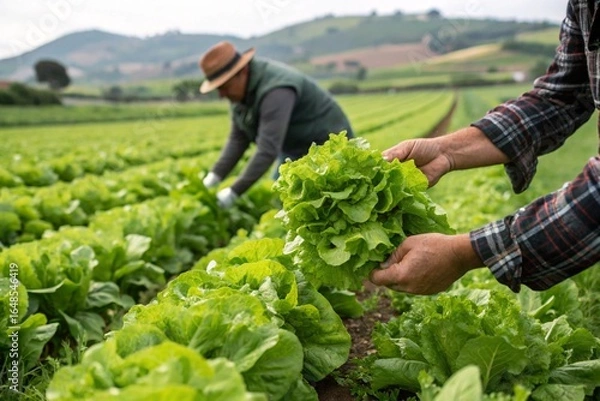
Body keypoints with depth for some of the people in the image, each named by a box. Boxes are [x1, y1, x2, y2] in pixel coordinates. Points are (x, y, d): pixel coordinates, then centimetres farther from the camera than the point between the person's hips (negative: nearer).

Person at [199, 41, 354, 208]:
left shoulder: (275, 90, -32)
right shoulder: (242, 89, -4)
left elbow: (268, 149, -37)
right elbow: (238, 138, -3)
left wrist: (233, 192, -37)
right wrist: (213, 177, -13)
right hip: (295, 150, 9)